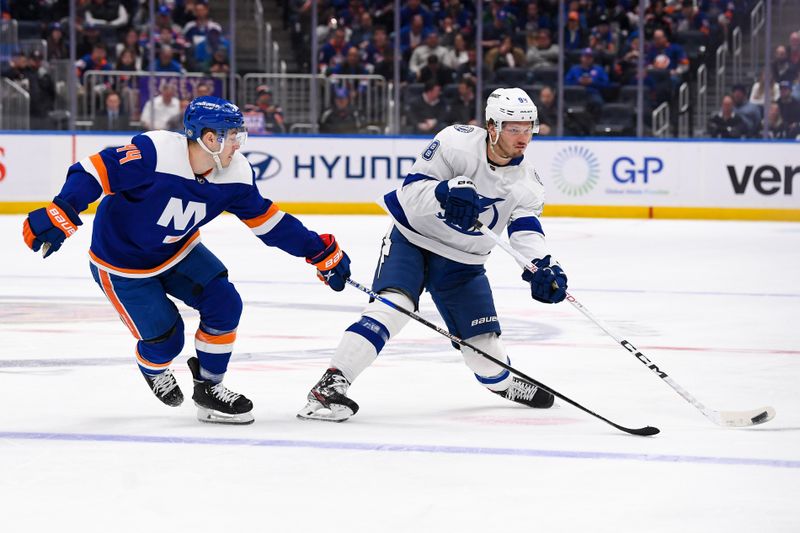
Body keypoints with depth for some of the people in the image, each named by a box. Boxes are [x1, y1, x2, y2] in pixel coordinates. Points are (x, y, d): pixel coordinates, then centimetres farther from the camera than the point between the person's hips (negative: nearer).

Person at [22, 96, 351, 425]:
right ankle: (152, 369, 36)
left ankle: (209, 388, 9)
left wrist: (320, 252, 0)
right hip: (121, 262, -6)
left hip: (178, 251, 6)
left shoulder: (234, 175, -13)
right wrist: (59, 215, -47)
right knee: (164, 340, -4)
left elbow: (266, 219, -2)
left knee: (224, 302, -11)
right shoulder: (155, 153, -34)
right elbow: (96, 171, -34)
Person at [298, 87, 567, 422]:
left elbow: (526, 228, -11)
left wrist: (543, 266, -31)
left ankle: (502, 382, 42)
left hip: (461, 262, 5)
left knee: (484, 342, 6)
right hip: (412, 239, -5)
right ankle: (331, 385, -31)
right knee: (392, 306, -29)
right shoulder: (456, 143, -22)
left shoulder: (526, 181, -6)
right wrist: (446, 191, -43)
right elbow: (410, 193, -23)